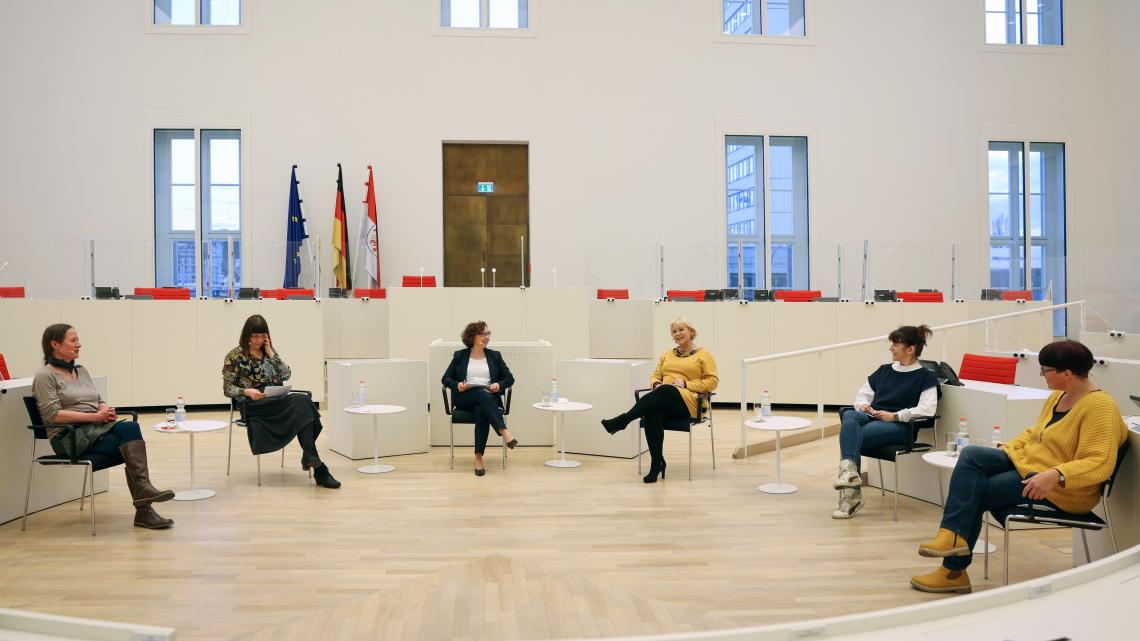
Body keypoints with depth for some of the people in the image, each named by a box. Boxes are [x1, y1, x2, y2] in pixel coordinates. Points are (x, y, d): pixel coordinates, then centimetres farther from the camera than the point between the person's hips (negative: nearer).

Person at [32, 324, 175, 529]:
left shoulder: (82, 371, 22)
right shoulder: (45, 376, -1)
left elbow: (99, 401, 20)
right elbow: (52, 415, -12)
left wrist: (106, 410, -5)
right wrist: (94, 416, -17)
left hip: (97, 429, 6)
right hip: (69, 437, -6)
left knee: (131, 428, -28)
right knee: (130, 430, -30)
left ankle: (143, 506, -33)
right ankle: (143, 488, -34)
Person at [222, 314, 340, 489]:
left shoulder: (268, 352, 19)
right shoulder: (235, 356, 5)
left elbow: (286, 375, 7)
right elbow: (228, 388, 1)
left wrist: (270, 353, 1)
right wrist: (247, 391, -18)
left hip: (277, 402, 5)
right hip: (254, 405, -5)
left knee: (303, 402, -33)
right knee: (301, 403, -32)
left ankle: (309, 455, -35)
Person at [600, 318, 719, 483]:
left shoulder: (703, 355, 12)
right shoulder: (666, 355, 27)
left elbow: (712, 381, 4)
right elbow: (655, 376, 24)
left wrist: (686, 384, -9)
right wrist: (656, 384, -1)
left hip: (689, 403, -4)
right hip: (664, 401, 4)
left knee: (666, 390, -38)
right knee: (652, 412, -35)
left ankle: (621, 421, -40)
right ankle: (657, 462, -31)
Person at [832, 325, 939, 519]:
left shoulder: (925, 377, 6)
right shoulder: (884, 370, 24)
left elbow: (927, 409, -9)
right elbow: (863, 395, 26)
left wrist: (895, 416, -16)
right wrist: (863, 405, 2)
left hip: (898, 426, -5)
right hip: (871, 418, 5)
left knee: (856, 435, -33)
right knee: (848, 416, -33)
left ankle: (850, 491, -30)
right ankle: (849, 470, -45)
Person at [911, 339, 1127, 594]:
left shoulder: (1100, 407, -18)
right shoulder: (1058, 396, 10)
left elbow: (1100, 464, -26)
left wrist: (1055, 475, -37)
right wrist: (1006, 448, 6)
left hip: (1063, 489, -9)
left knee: (975, 493, -15)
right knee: (970, 455, -12)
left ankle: (954, 571, -4)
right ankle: (954, 535, -21)